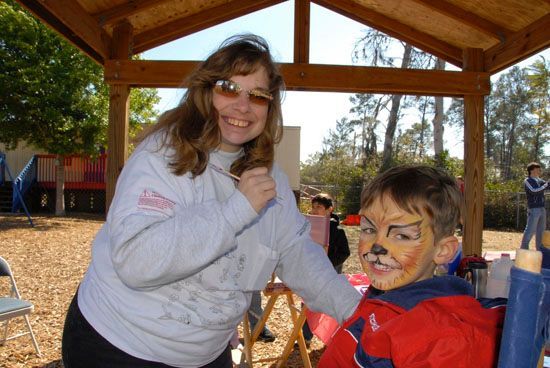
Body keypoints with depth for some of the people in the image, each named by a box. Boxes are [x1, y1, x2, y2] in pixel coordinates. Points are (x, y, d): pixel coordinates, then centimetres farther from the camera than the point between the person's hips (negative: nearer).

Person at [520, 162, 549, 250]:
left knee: (541, 230, 12)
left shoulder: (539, 180, 16)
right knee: (530, 230, -8)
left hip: (542, 209, 8)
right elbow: (533, 191, -19)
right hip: (533, 209, -8)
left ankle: (539, 249, 21)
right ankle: (524, 249, -3)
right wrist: (546, 185, -19)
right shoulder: (527, 181, -5)